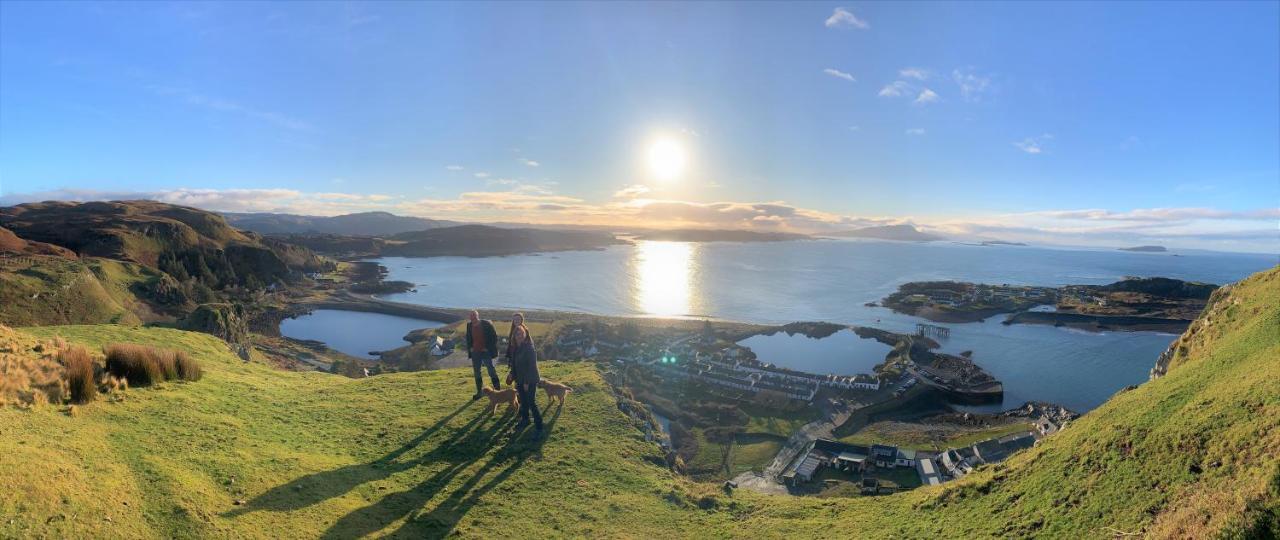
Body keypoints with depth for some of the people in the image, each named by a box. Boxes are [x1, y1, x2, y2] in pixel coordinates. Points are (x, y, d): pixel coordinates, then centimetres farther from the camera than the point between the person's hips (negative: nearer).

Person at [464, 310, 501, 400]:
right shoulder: (469, 325, 1)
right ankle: (479, 392, 22)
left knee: (491, 371, -3)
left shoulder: (487, 324, -12)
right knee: (476, 372, 11)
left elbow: (494, 336, -7)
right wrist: (470, 348, 3)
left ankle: (497, 389, 5)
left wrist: (489, 348, -12)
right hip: (475, 352, 5)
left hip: (486, 352, -5)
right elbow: (468, 338, 17)